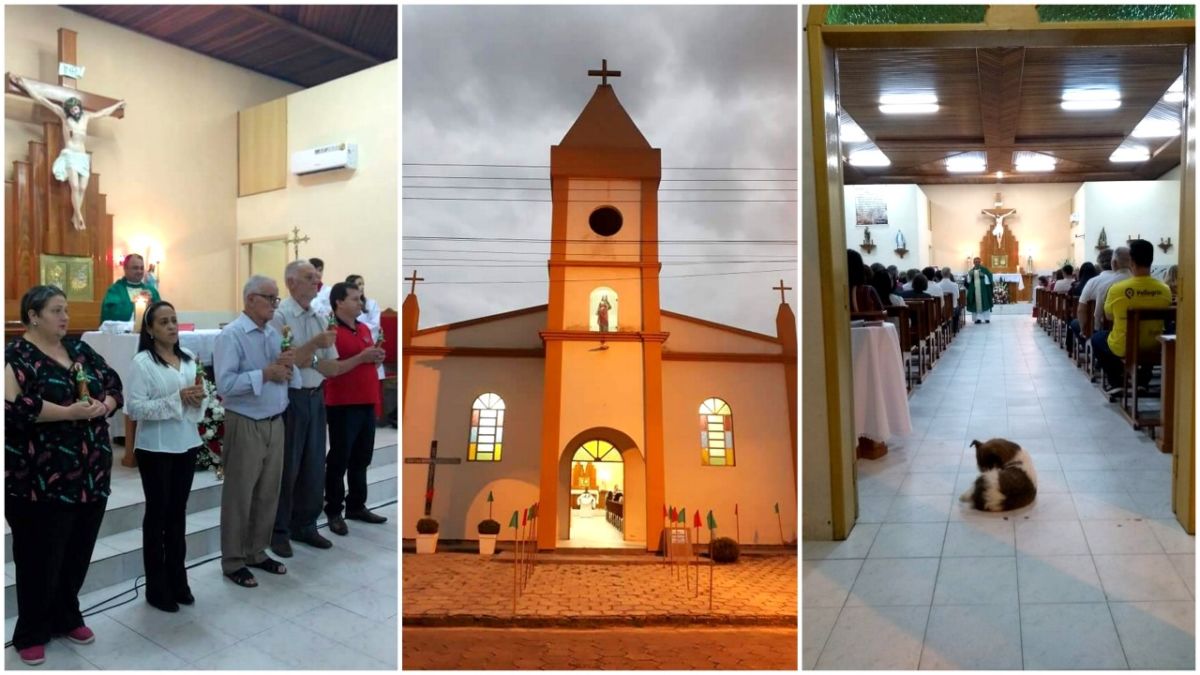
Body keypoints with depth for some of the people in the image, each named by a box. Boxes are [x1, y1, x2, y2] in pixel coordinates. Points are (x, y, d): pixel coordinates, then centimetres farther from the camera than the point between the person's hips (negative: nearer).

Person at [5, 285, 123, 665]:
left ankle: (67, 618, 33)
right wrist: (70, 412, -22)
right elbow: (13, 407, -20)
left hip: (90, 474, 6)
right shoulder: (16, 356, -7)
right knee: (41, 558, 4)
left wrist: (104, 405, -7)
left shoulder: (80, 350, 12)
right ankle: (31, 634, 21)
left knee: (78, 553, 15)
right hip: (41, 478, -6)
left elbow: (114, 384, 13)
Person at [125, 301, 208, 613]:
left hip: (186, 443, 5)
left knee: (178, 512, 13)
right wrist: (176, 399, -23)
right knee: (157, 513, 6)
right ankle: (156, 587, 18)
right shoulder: (142, 362, -10)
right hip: (155, 447, -5)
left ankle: (177, 579, 25)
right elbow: (134, 408, -17)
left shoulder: (189, 358, 6)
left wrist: (198, 400, -7)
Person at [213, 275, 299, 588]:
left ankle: (257, 553, 30)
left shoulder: (275, 334, 10)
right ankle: (233, 562, 18)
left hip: (275, 423, 7)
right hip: (245, 426, -7)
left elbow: (292, 379, 11)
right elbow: (225, 384, -23)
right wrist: (266, 374, -21)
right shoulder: (231, 335, -12)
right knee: (239, 496, 5)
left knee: (268, 493, 15)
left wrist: (288, 367, -10)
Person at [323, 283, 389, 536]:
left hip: (367, 403, 8)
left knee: (361, 459, 15)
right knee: (339, 460, 3)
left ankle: (356, 506, 27)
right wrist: (361, 357, -23)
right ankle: (333, 512, 13)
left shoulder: (365, 329, 13)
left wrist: (377, 358, 2)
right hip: (343, 405, -8)